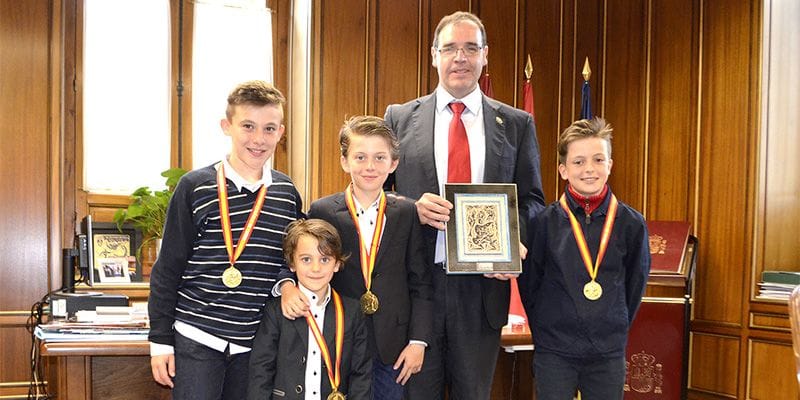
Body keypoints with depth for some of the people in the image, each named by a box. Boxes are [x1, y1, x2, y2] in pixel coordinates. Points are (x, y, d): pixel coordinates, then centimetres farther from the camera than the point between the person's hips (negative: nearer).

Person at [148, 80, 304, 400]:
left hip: (256, 344, 4)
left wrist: (286, 284, -7)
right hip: (196, 340, -3)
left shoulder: (287, 193, 5)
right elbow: (168, 268, -3)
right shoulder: (195, 187, -6)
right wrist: (160, 340, -4)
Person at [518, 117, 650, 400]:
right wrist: (546, 330, 7)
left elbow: (636, 282, 8)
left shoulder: (631, 223, -3)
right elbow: (529, 284, 3)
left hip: (608, 354, 1)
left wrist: (614, 331, 11)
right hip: (554, 353, -1)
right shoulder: (545, 222, -7)